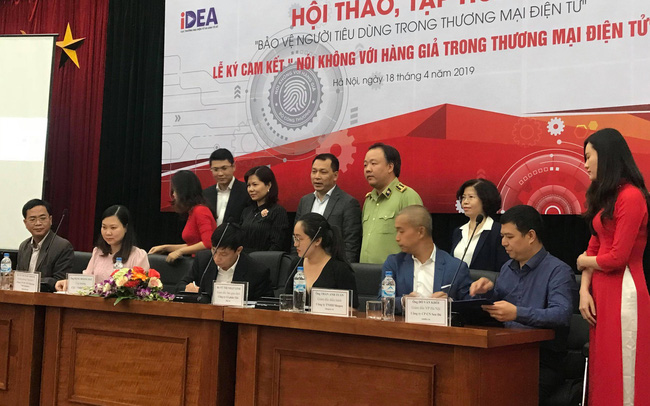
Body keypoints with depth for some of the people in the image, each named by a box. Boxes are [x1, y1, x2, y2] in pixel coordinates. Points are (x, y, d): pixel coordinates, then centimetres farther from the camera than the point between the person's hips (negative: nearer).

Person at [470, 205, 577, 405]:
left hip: (543, 363, -6)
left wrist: (518, 313, -32)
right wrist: (488, 292, 5)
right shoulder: (507, 268, 20)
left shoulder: (558, 271, -4)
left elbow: (562, 314, -20)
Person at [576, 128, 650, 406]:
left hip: (623, 292, -8)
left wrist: (583, 262, 3)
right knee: (602, 370, 11)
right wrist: (584, 290, 0)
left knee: (622, 373, -2)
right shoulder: (604, 196, 14)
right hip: (602, 292, 8)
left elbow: (617, 258, -15)